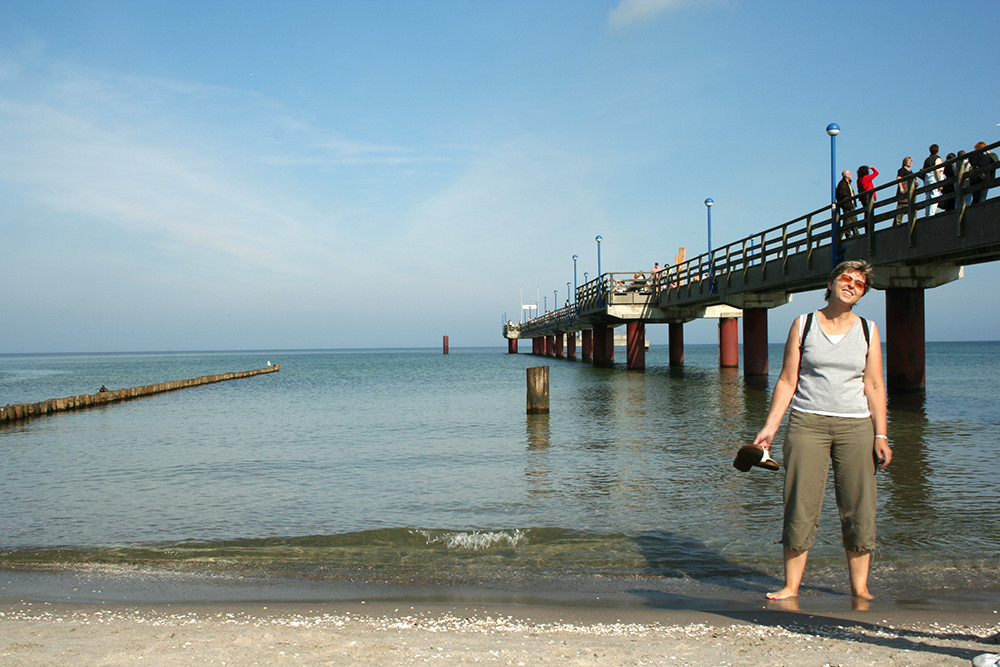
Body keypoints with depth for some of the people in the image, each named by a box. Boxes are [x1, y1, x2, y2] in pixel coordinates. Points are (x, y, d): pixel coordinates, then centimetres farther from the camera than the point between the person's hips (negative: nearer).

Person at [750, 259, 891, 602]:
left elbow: (874, 386, 7)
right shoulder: (803, 325, 5)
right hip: (807, 423, -1)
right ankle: (790, 587, 7)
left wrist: (880, 435, 0)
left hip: (856, 426, 2)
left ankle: (859, 588, 15)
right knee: (801, 508, -3)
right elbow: (787, 381, 3)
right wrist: (769, 427, -2)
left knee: (859, 510, 2)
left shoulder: (868, 330, 9)